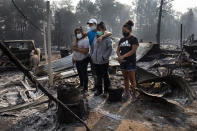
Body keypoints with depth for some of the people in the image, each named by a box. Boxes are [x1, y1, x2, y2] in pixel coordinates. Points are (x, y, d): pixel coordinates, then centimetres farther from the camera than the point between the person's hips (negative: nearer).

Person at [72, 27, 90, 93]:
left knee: (84, 73, -1)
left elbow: (86, 51, -24)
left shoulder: (85, 40, -16)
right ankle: (81, 84, 39)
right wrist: (73, 57, 15)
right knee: (79, 73, 20)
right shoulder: (77, 40, 11)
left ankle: (85, 88, 10)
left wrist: (77, 49, -23)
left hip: (83, 60, -8)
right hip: (77, 60, 8)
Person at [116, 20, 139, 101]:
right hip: (122, 62, 6)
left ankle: (133, 95, 11)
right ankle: (127, 93, 25)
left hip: (131, 62, -6)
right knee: (125, 78, 14)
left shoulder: (134, 39, -6)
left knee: (132, 79, -1)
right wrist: (119, 57, -11)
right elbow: (118, 50, 10)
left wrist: (123, 56, -22)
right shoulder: (122, 40, 12)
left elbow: (133, 51, -16)